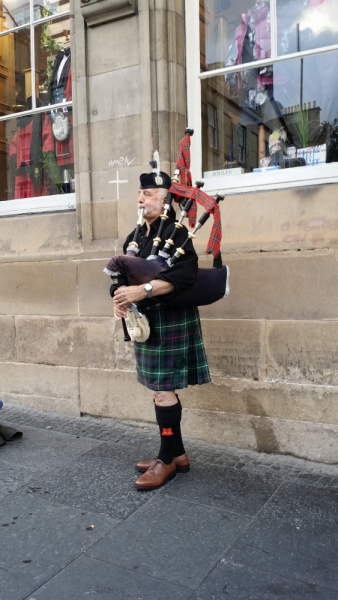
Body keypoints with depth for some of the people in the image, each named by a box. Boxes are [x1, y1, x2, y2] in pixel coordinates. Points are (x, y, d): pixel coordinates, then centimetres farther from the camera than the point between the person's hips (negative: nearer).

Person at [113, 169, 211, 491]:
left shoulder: (175, 231, -10)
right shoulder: (137, 235, 15)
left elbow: (185, 273, -24)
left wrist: (143, 290, -29)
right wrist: (120, 297, -4)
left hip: (170, 322, -8)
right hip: (146, 322, 8)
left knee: (163, 390, -2)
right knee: (161, 389, 14)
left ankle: (167, 459, 13)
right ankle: (176, 453, 27)